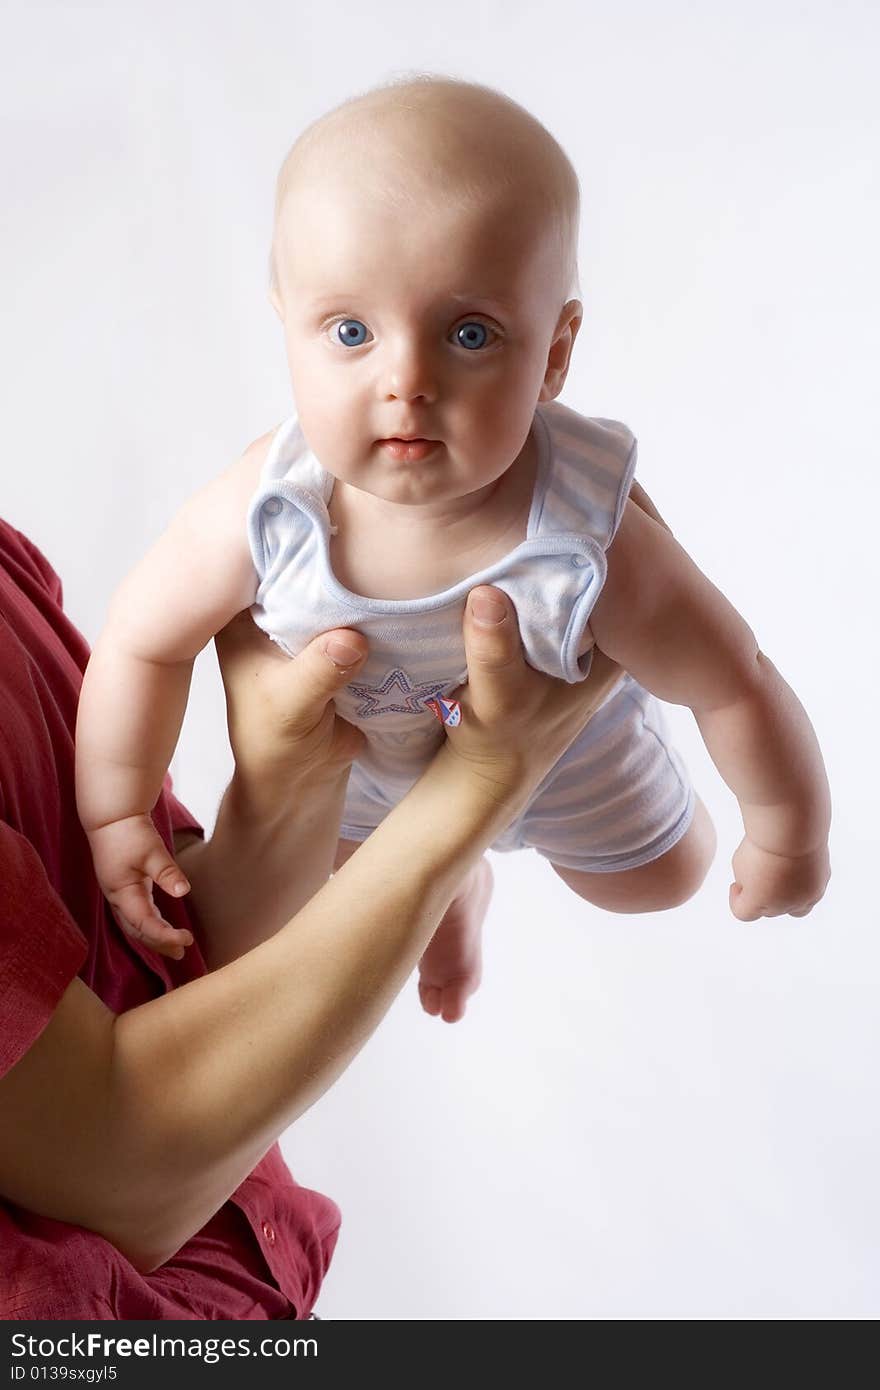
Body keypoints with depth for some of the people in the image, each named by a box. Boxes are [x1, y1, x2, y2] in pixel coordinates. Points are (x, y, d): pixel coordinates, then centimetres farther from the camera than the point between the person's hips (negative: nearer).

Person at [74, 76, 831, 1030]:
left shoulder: (590, 553, -46)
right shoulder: (265, 514, -41)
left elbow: (737, 686, -30)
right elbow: (143, 641, -22)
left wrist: (787, 839, -15)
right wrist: (112, 813, -16)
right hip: (358, 757, 1)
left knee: (657, 877, 27)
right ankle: (454, 882, 66)